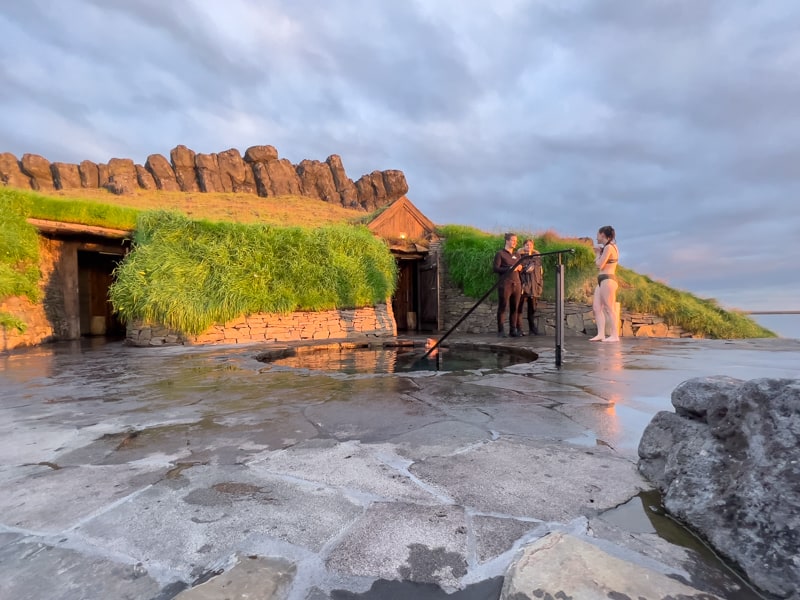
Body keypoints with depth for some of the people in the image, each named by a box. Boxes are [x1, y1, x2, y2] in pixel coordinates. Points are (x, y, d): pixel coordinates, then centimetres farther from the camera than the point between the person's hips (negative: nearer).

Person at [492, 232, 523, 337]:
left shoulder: (517, 255, 20)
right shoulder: (500, 253, 2)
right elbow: (495, 268, -6)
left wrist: (520, 268, 4)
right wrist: (509, 269, -15)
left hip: (517, 284, 5)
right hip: (505, 284, -5)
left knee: (514, 308, 3)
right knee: (503, 307, -4)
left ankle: (513, 330, 9)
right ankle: (500, 330, 0)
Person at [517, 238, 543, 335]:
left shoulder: (537, 257, 15)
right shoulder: (519, 257, 1)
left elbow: (541, 273, 17)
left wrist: (541, 285, 11)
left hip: (534, 287, 4)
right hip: (523, 286, -4)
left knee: (532, 309, 7)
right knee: (520, 308, -4)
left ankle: (532, 329, 13)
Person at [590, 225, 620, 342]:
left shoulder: (608, 247, -9)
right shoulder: (608, 247, 20)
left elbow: (600, 265, -13)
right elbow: (601, 264, 18)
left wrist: (598, 253, 1)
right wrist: (598, 253, 12)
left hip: (607, 280, -10)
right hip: (602, 280, 10)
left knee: (609, 308, -9)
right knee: (596, 307, 5)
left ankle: (615, 335, -7)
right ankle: (601, 334, 2)